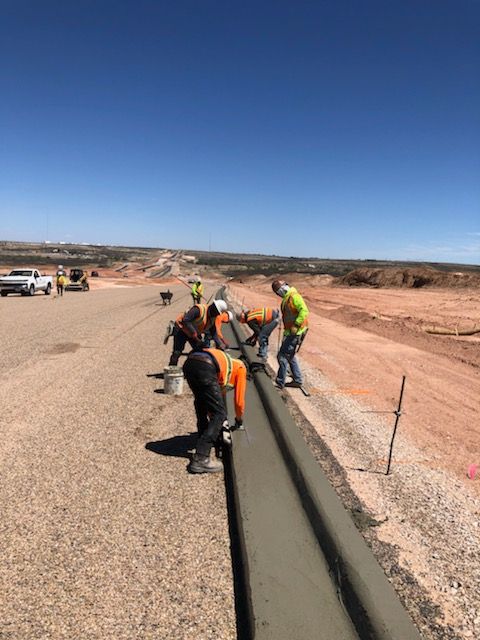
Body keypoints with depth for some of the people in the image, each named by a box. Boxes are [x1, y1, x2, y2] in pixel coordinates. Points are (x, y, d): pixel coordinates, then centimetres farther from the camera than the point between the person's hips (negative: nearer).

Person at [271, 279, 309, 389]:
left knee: (282, 356, -6)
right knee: (290, 356, 19)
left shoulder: (294, 296, -16)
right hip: (290, 332, 10)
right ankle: (297, 380, 31)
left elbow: (304, 310, -27)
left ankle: (280, 383, 3)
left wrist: (296, 325, -28)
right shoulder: (286, 298, 14)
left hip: (295, 332, -10)